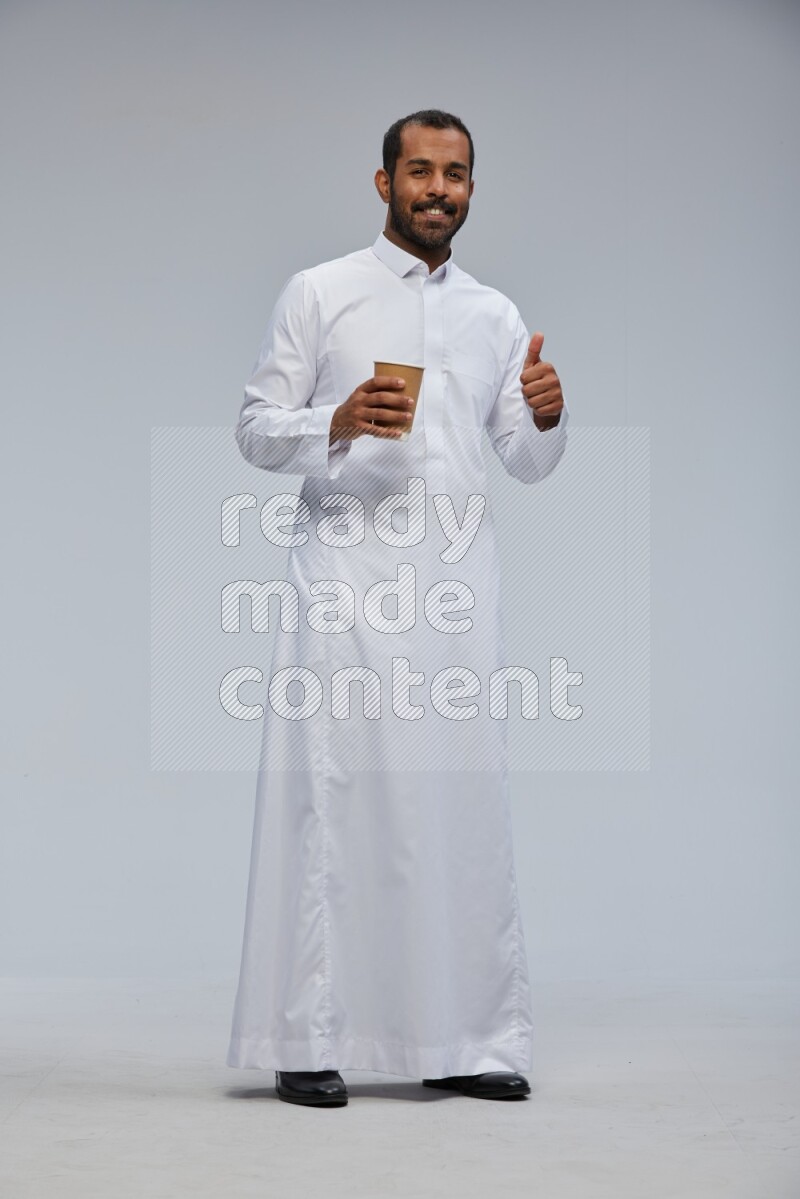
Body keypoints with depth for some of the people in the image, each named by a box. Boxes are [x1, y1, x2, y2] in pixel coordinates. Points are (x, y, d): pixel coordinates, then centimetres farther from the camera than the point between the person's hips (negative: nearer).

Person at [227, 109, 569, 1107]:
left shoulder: (495, 316, 18)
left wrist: (546, 417, -5)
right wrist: (336, 424, -16)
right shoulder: (319, 294, 7)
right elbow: (256, 430, 3)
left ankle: (464, 1039, 10)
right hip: (346, 575, -3)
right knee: (332, 795, -6)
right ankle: (308, 1041, 0)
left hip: (455, 578, 4)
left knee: (463, 799, 2)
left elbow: (526, 462, 17)